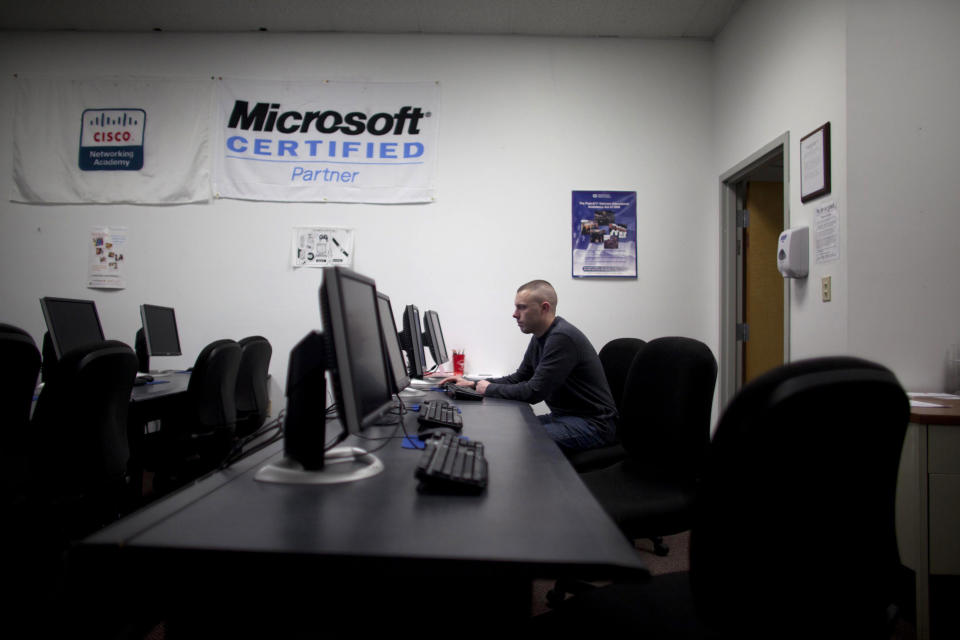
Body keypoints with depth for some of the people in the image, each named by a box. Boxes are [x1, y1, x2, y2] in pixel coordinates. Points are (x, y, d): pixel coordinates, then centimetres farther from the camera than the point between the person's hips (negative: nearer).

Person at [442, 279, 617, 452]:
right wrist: (473, 384, 6)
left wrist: (490, 389, -9)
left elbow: (534, 392, -23)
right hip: (562, 416, 9)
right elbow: (519, 378, 16)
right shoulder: (540, 338, 9)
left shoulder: (562, 337, -22)